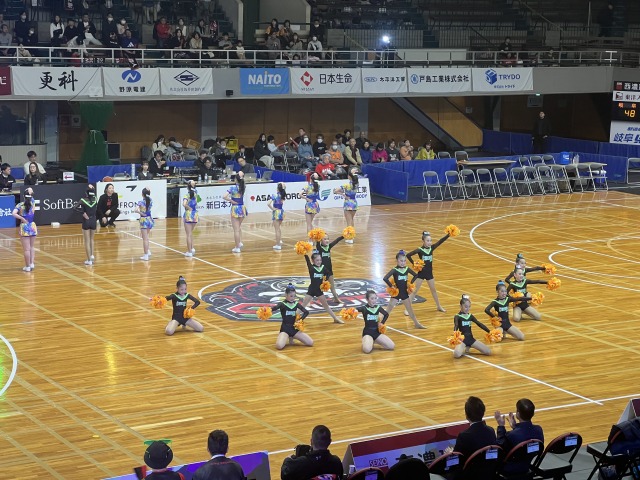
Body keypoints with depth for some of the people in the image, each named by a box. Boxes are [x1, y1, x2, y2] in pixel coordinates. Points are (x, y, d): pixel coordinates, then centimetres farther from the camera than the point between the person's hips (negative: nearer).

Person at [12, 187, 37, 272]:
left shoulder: (20, 205, -10)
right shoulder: (32, 203, -1)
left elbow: (14, 214, -25)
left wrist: (22, 218, -15)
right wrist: (30, 192, 7)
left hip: (24, 227, -3)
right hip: (32, 226, 3)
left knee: (26, 249, 0)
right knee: (32, 247, 18)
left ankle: (27, 266, 5)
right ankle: (32, 263, 14)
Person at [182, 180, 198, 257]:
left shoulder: (187, 195, -14)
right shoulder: (195, 193, 0)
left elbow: (184, 204, -31)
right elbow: (194, 189, 21)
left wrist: (189, 208, -14)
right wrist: (193, 184, 1)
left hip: (188, 215, -5)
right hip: (195, 214, 5)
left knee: (189, 234, 1)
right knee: (190, 233, 24)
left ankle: (189, 252, 3)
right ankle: (192, 248, 17)